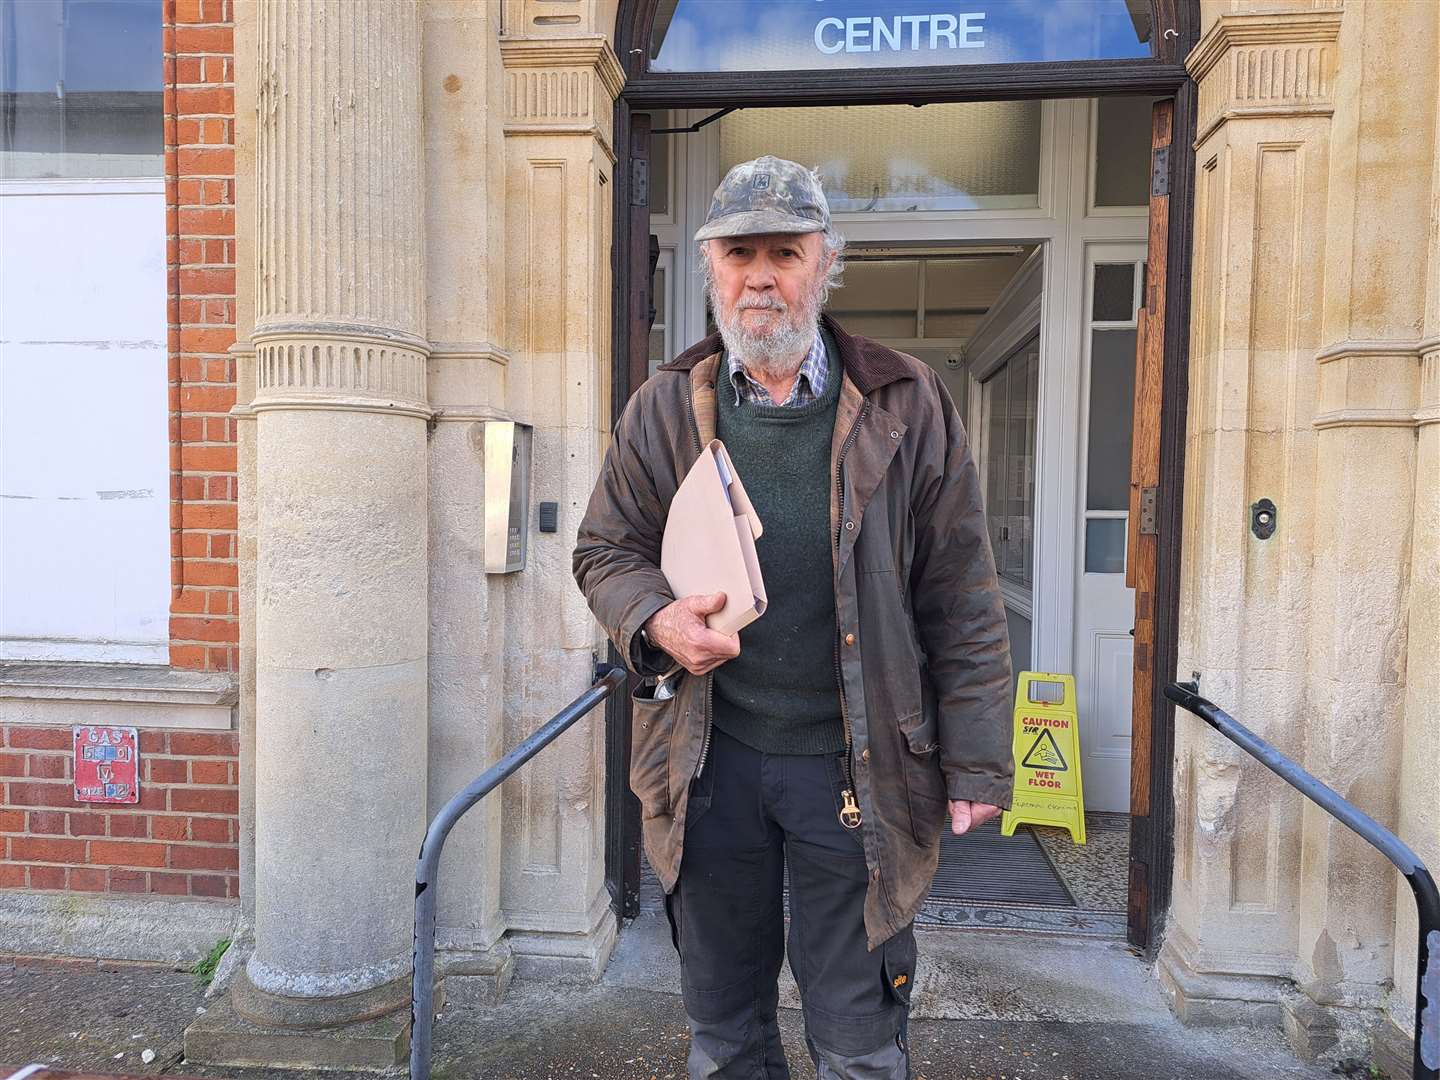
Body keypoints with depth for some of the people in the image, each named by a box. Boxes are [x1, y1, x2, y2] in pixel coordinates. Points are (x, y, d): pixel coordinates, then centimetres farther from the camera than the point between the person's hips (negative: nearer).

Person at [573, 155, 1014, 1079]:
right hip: (711, 760, 2)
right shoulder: (665, 408, 2)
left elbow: (962, 601, -2)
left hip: (856, 764, -2)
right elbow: (605, 550, 11)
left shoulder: (906, 404, -3)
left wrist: (975, 762, -4)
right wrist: (654, 619, -11)